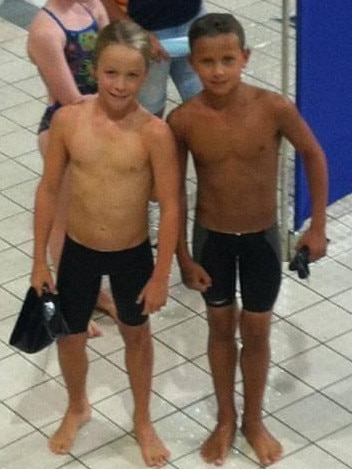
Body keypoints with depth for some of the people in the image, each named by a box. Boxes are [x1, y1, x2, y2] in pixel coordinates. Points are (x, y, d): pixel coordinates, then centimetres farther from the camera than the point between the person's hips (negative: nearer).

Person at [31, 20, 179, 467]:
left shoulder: (154, 132, -22)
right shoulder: (67, 119, -15)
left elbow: (170, 207, -14)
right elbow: (48, 189, -5)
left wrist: (161, 276, -10)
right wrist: (40, 260, 0)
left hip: (133, 255, -2)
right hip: (78, 251, 2)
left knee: (136, 335, 21)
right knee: (69, 336, 20)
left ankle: (142, 419, 45)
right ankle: (77, 407, 50)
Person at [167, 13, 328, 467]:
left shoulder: (275, 108, -23)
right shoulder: (182, 120, -20)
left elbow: (313, 156, -6)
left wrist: (318, 226, -3)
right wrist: (183, 256, -5)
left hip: (261, 238, 0)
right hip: (211, 238, 0)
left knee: (256, 332, 15)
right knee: (221, 327, 19)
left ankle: (254, 420, 38)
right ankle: (225, 419, 40)